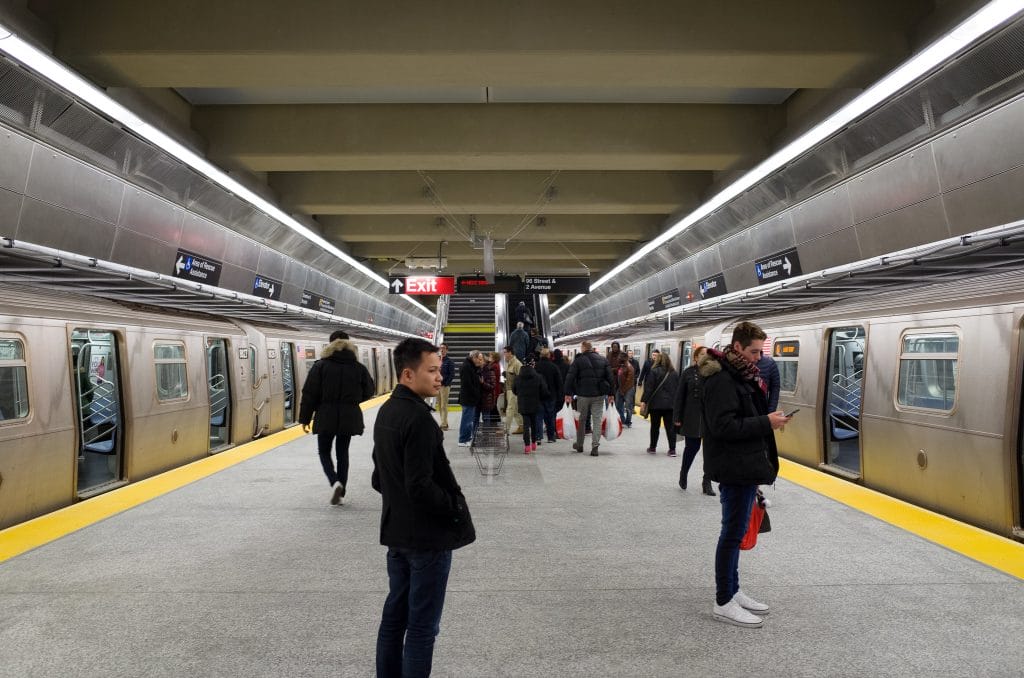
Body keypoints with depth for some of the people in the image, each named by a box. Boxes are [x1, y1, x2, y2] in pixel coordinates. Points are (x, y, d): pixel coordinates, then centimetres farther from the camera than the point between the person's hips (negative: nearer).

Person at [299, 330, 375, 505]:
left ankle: (335, 482, -9)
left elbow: (309, 394, -7)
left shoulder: (321, 366, -6)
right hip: (349, 418, 2)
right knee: (343, 453, 15)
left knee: (324, 451, 14)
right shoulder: (358, 368, -1)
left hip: (326, 417, -2)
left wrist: (305, 418, 1)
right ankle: (340, 491, 16)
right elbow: (369, 391, 7)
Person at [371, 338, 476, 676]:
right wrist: (456, 507, -10)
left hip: (397, 531, 9)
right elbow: (421, 486, -24)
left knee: (394, 616, 17)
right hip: (428, 536, -9)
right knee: (422, 626, 2)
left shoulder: (386, 411, 7)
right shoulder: (419, 417, -23)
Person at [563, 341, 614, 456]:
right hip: (599, 395, 2)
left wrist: (568, 394, -6)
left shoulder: (578, 360, -3)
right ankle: (595, 446, -8)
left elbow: (570, 378, -9)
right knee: (597, 419, 2)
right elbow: (610, 378, 5)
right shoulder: (603, 360, 7)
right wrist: (611, 394, 9)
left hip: (583, 394, -1)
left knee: (581, 419, 12)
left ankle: (579, 445, 23)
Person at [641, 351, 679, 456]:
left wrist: (644, 401, -8)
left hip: (656, 404, -3)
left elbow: (648, 388, -10)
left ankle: (653, 448, 17)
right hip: (671, 404, 3)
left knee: (655, 426, 9)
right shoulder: (675, 373, 7)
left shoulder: (654, 372, -7)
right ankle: (672, 449, 3)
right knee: (670, 427, 5)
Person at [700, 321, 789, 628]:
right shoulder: (722, 379, -18)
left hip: (746, 466, 10)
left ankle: (732, 591, 29)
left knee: (735, 532, 17)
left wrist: (767, 416, 4)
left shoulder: (740, 375, 13)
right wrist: (766, 423, -21)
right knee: (733, 532, -2)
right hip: (734, 468, -10)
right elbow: (723, 426, -25)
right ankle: (723, 603, 8)